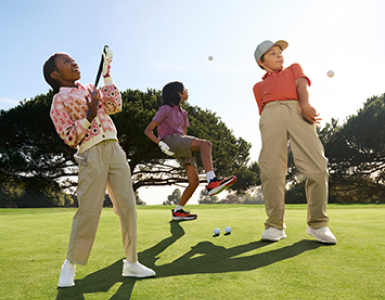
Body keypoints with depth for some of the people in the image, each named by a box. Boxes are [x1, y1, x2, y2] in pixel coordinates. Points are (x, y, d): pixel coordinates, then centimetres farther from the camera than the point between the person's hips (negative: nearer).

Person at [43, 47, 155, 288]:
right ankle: (70, 265, 11)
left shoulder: (90, 88, 23)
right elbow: (69, 138, -3)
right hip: (92, 155, -5)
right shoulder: (59, 101, 5)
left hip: (114, 149, 6)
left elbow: (115, 106, 12)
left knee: (127, 206, 1)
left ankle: (131, 263, 11)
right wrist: (89, 117, -15)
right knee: (89, 210, -10)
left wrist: (107, 75, 14)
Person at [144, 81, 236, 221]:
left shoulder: (182, 113, 24)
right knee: (205, 144, -29)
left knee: (194, 181, -3)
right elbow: (148, 130, -3)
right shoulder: (165, 109, 2)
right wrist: (160, 143, -19)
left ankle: (178, 211, 13)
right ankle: (212, 181, -43)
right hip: (170, 140, -8)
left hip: (182, 148, 8)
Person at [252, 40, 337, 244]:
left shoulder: (294, 69, 34)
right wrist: (267, 138, 1)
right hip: (271, 114, 1)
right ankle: (275, 225, -10)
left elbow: (302, 85, 14)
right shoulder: (259, 86, 34)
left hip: (297, 110, 0)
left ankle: (317, 224, -8)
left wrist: (305, 105, -10)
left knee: (317, 168, -17)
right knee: (271, 170, -16)